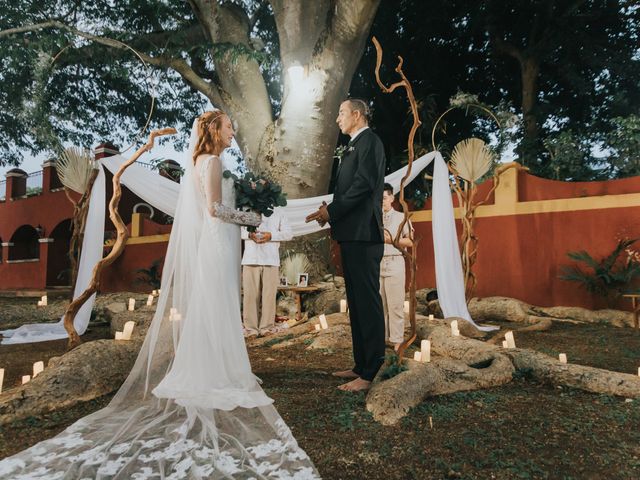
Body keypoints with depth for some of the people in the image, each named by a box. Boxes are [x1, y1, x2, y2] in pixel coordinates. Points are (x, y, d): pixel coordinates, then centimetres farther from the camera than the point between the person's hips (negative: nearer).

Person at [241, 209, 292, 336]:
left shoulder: (277, 211, 14)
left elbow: (288, 233, 7)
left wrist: (271, 236, -11)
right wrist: (249, 234, -11)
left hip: (271, 260, 0)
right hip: (250, 259, 0)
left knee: (269, 294, -1)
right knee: (250, 294, -3)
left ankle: (266, 328, 6)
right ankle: (251, 329, 4)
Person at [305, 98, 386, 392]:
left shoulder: (368, 141, -5)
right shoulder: (355, 145, 24)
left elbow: (364, 183, -18)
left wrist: (332, 211, -13)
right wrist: (332, 212, 4)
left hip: (363, 236, -10)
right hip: (352, 235, 10)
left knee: (367, 301, -6)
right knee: (357, 302, 13)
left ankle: (369, 373, 2)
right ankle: (361, 365, 23)